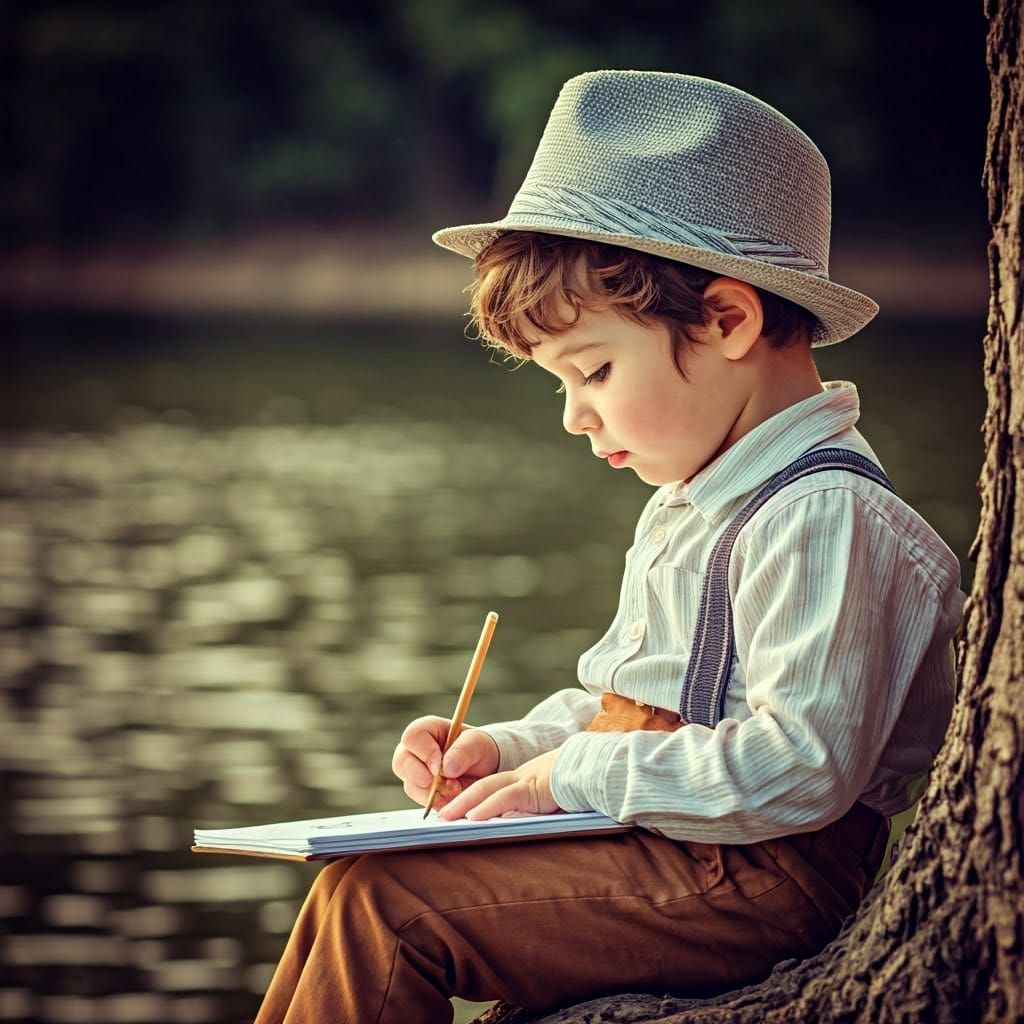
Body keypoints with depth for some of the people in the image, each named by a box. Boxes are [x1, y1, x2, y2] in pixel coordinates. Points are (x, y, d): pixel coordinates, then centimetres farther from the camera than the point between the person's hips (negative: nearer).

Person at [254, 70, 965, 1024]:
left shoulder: (825, 518, -17)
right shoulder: (688, 507, 17)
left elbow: (801, 766, -25)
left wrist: (570, 776, -19)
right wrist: (507, 748, 7)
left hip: (756, 882, -10)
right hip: (660, 851, 10)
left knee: (380, 903, -18)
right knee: (355, 887, 5)